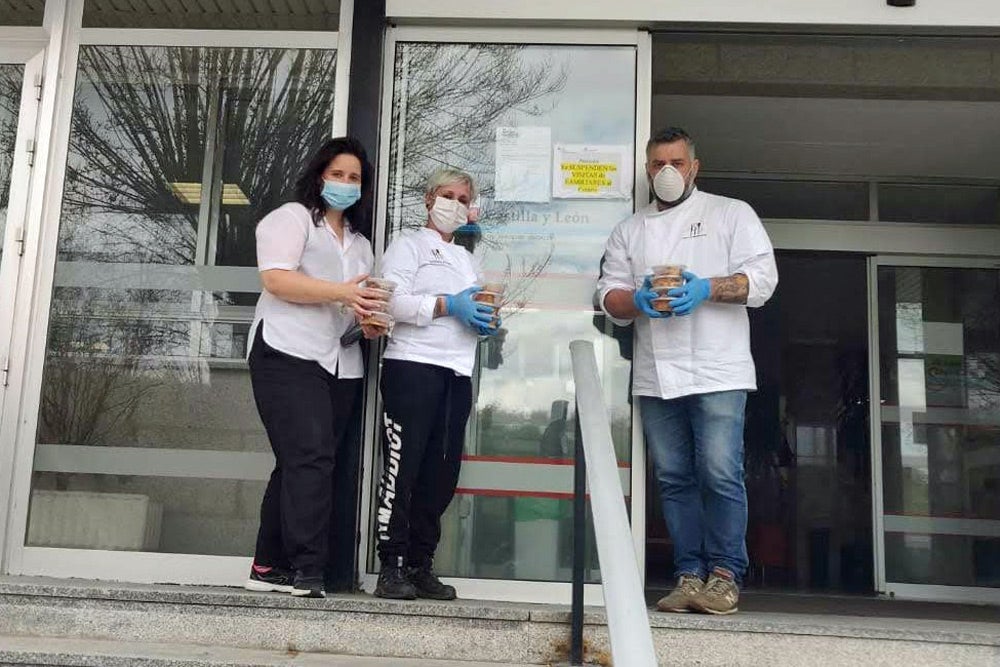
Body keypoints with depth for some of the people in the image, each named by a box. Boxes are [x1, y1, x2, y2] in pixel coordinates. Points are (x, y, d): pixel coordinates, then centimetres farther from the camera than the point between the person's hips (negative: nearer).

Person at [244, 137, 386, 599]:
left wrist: (370, 319, 5)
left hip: (340, 365, 7)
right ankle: (307, 572, -18)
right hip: (289, 354, -7)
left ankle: (269, 566, 11)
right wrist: (340, 292, -18)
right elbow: (275, 279, -12)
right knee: (311, 459, -18)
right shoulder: (292, 217, 2)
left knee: (298, 464, 6)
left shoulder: (360, 239, 25)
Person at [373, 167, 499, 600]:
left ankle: (420, 565, 13)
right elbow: (392, 300, -10)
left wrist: (485, 321, 9)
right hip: (413, 366, -7)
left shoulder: (465, 257, 27)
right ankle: (391, 567, -4)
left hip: (457, 373, 7)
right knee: (402, 468, -9)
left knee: (441, 475, 6)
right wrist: (446, 305, -17)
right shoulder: (408, 244, 6)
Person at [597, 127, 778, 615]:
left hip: (718, 371, -4)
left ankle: (724, 574, 2)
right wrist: (637, 301, -9)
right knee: (674, 478, 6)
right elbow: (609, 296, 13)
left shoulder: (732, 213, 10)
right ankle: (690, 575, 14)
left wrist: (708, 288, -16)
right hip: (655, 374, 4)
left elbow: (762, 278, 0)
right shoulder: (629, 231, 20)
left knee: (720, 474, -9)